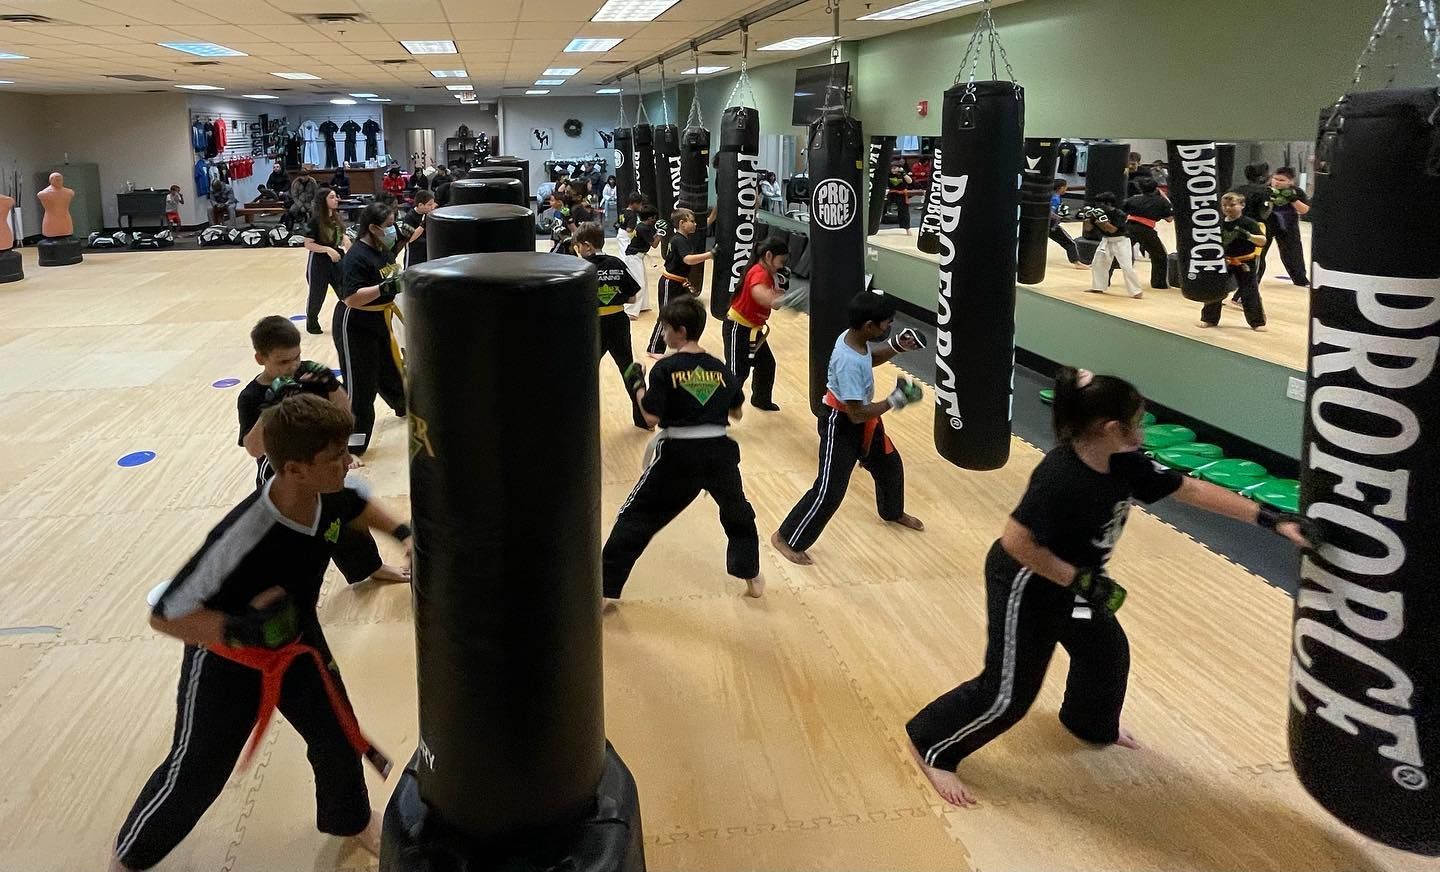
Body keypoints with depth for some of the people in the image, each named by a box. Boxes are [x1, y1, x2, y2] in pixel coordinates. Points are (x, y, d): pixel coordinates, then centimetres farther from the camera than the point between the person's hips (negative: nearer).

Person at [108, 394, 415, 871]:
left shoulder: (326, 496, -22)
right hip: (226, 658, -5)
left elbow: (356, 503, 6)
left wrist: (403, 533, -6)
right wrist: (238, 628, -45)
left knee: (338, 736, 16)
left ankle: (349, 818, 47)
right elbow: (164, 614, -32)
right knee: (196, 772, 11)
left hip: (297, 640, 6)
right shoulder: (245, 535, -42)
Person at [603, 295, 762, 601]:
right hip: (719, 453, 4)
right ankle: (752, 578, 32)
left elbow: (652, 417, -13)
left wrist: (637, 386, 0)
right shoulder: (719, 368, 5)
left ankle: (606, 586, 8)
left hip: (678, 456, -4)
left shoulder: (665, 369, -9)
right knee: (737, 512, 29)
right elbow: (737, 412, 14)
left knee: (635, 517, 8)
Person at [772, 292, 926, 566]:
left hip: (864, 419, 10)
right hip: (841, 425, -10)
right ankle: (786, 538, 8)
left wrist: (896, 346, 1)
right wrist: (894, 401, -25)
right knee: (829, 490, -7)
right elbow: (857, 414, -33)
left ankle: (893, 513, 55)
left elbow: (869, 359, 17)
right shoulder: (848, 362, -36)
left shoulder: (856, 338, -9)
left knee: (890, 465, 26)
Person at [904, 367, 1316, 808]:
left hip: (1071, 581, 9)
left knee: (1107, 651, 24)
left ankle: (1091, 724, 54)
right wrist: (1079, 579, -27)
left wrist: (1270, 518, -6)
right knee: (1009, 690, -2)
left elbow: (1191, 489, -4)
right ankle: (930, 747, 16)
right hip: (1024, 585, -9)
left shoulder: (1123, 463, -9)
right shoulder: (1060, 477, -34)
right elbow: (1016, 542, -32)